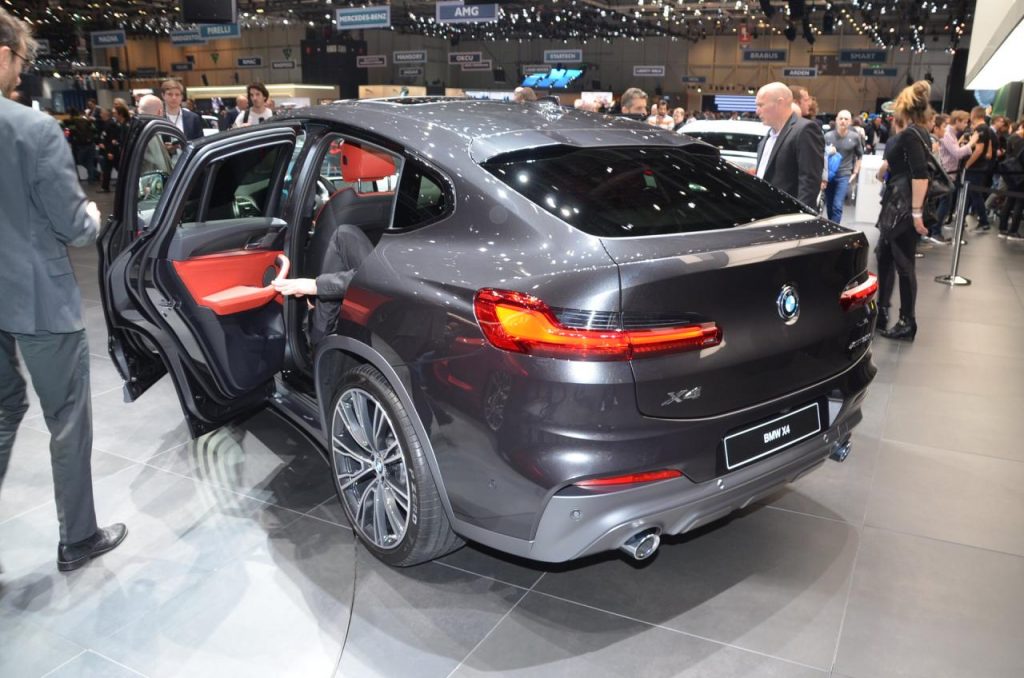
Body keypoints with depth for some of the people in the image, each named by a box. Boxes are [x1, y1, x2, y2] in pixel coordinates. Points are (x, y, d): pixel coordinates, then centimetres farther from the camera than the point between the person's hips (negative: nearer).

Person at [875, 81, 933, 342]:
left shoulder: (910, 134, -16)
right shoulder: (917, 132, 13)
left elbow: (920, 175, -23)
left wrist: (917, 212, -25)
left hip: (904, 207, -10)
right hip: (896, 205, 10)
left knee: (903, 264, -2)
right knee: (884, 257, 15)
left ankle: (907, 324, 7)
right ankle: (881, 312, 24)